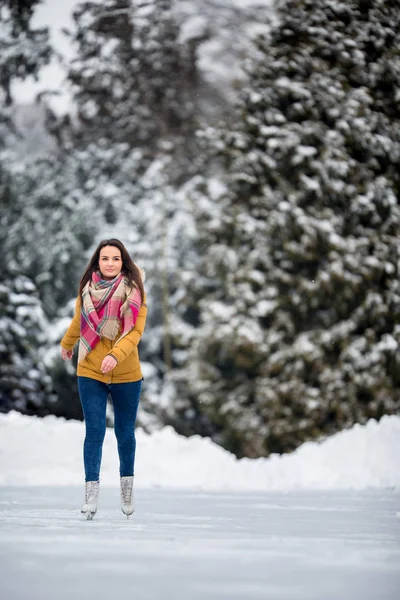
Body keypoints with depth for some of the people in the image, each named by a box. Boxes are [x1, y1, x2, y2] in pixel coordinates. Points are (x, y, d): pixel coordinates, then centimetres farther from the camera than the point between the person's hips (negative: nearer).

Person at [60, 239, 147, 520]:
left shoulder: (135, 291, -7)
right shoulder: (87, 290, 0)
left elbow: (136, 331, -15)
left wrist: (116, 355, -30)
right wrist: (67, 344, 34)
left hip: (126, 375, -1)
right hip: (90, 374, 1)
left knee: (125, 432, 11)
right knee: (94, 432, -8)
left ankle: (127, 484, 31)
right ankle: (91, 493, -8)